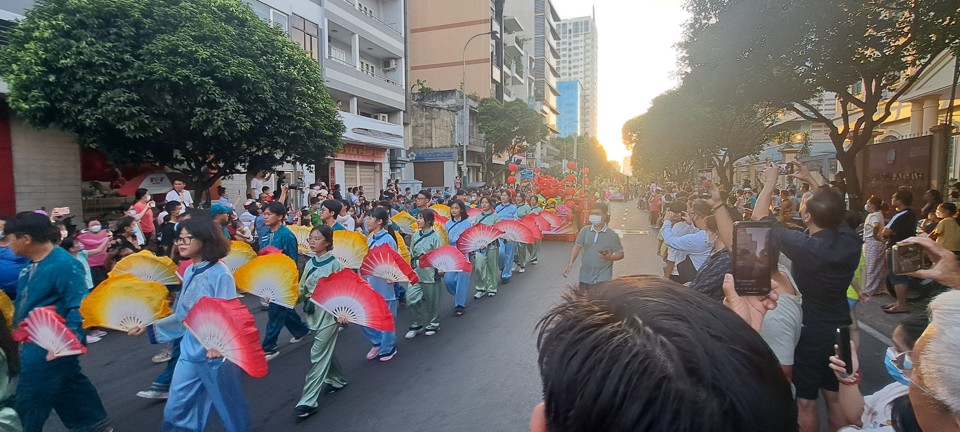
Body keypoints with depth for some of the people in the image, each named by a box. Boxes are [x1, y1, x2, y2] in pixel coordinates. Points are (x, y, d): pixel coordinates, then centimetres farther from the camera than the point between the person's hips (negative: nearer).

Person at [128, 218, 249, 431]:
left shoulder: (220, 273, -17)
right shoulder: (189, 272, 7)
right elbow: (183, 316, 15)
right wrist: (149, 327, 14)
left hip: (216, 354, -8)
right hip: (190, 351, 8)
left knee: (230, 408, 10)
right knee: (176, 410, 16)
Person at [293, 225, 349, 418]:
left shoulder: (334, 263, -11)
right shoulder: (310, 263, 7)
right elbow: (302, 289, 9)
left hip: (329, 312, -7)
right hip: (313, 312, 7)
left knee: (318, 355, -6)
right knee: (324, 350, 17)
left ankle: (308, 401, -2)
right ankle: (338, 379, 39)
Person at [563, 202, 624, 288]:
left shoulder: (612, 235, -6)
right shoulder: (584, 231, 0)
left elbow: (620, 254, -1)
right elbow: (577, 247, 0)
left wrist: (609, 257, -21)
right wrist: (571, 262, -14)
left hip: (603, 278, -3)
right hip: (585, 277, 3)